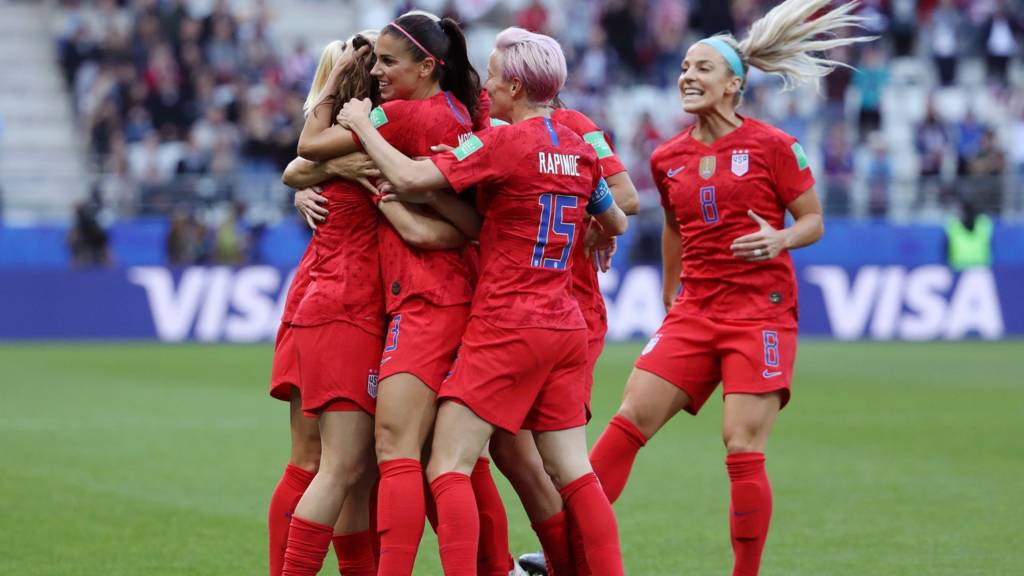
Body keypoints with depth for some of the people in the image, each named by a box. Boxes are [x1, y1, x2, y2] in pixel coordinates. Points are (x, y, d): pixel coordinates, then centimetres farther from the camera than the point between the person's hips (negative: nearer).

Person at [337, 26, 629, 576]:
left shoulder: (503, 143, -11)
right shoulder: (579, 149, 10)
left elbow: (408, 178, -18)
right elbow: (616, 223, 25)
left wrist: (361, 123, -3)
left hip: (506, 328, -7)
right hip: (564, 327, 7)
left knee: (446, 467, -6)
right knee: (573, 473, 8)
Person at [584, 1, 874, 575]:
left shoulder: (772, 146, -5)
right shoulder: (667, 158, 9)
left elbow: (814, 221, 0)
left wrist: (779, 239, -20)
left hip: (762, 311, -5)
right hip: (695, 313, 5)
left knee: (743, 450, -9)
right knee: (629, 422, -5)